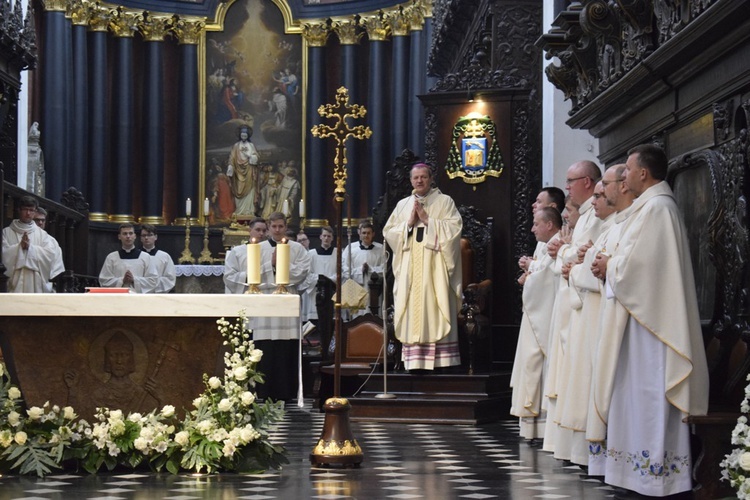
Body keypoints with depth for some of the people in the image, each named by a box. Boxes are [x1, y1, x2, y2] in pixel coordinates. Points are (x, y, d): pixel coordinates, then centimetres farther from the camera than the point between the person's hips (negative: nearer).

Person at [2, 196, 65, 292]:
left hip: (36, 282, 1)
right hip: (15, 281, -1)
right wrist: (19, 246, -15)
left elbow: (51, 253, -2)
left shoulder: (42, 234, 11)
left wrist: (30, 247, -12)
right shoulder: (7, 232, 8)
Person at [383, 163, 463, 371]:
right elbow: (388, 232, 10)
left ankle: (441, 360, -8)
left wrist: (427, 220, -10)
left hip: (434, 267, -3)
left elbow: (454, 227, -7)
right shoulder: (403, 205, 16)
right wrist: (409, 223, -4)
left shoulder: (444, 202, 6)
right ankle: (414, 361, -1)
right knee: (412, 313, -1)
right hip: (409, 270, 3)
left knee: (435, 313, -8)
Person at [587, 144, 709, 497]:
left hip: (649, 316, -10)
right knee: (642, 389, 11)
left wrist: (609, 266, -4)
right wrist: (612, 263, 3)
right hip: (643, 310, 10)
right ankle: (647, 468, 16)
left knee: (649, 388, -7)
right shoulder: (653, 206, 17)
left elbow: (637, 262, -22)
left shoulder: (655, 208, -15)